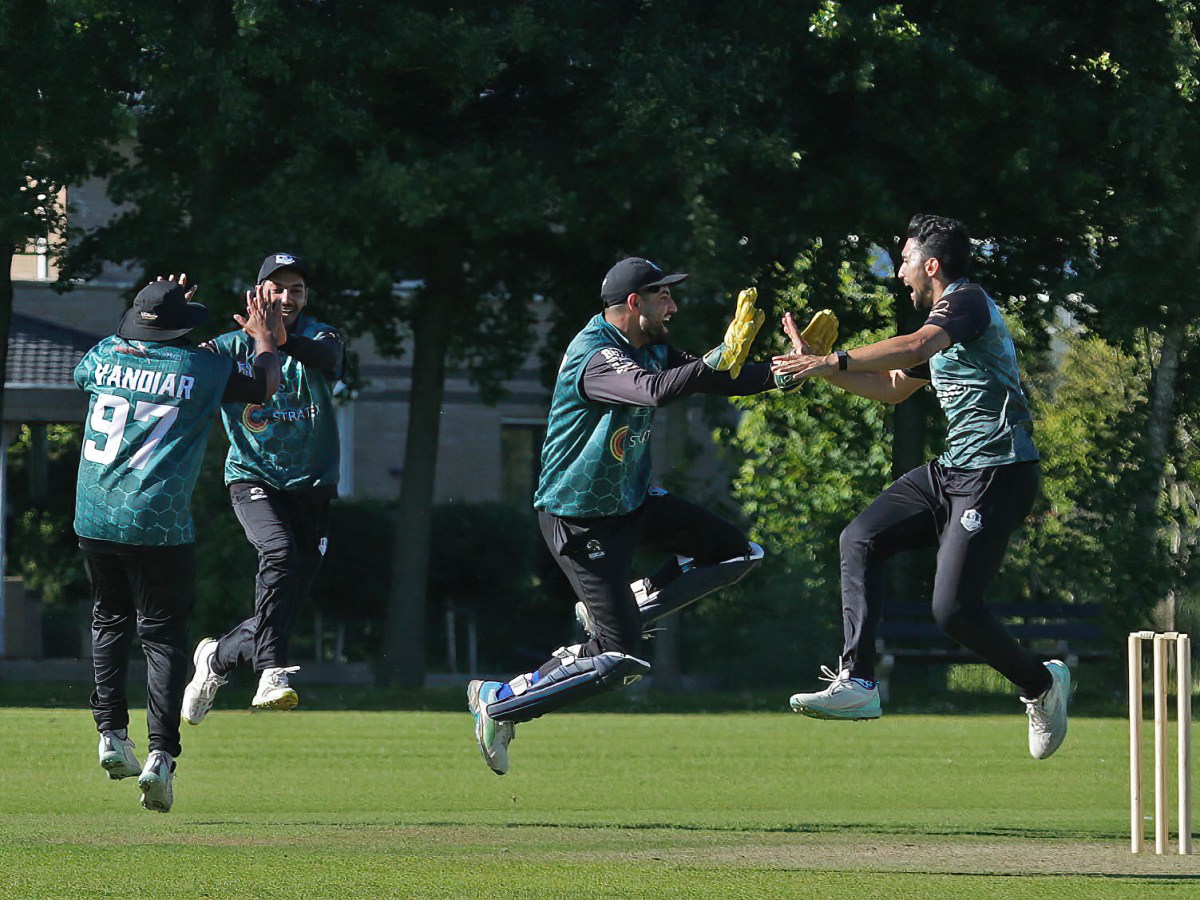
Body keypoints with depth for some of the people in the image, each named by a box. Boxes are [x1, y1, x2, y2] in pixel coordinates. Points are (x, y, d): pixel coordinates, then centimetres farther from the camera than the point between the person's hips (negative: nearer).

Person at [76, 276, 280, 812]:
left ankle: (111, 734, 12)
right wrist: (265, 338, 33)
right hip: (159, 526, -4)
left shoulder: (106, 356, 7)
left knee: (110, 620, 23)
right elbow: (265, 385, 14)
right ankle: (161, 755, -11)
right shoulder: (202, 369, -3)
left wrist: (158, 308, 40)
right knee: (163, 634, 2)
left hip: (94, 521, 4)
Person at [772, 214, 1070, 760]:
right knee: (860, 540, 0)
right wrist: (818, 365, 25)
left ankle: (1041, 684, 9)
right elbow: (893, 387, 33)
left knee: (954, 609, -14)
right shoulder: (942, 322, 22)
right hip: (953, 470, 10)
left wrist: (835, 362, -31)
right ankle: (857, 683, -4)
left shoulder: (967, 301, -10)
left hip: (999, 473, -10)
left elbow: (916, 346, -30)